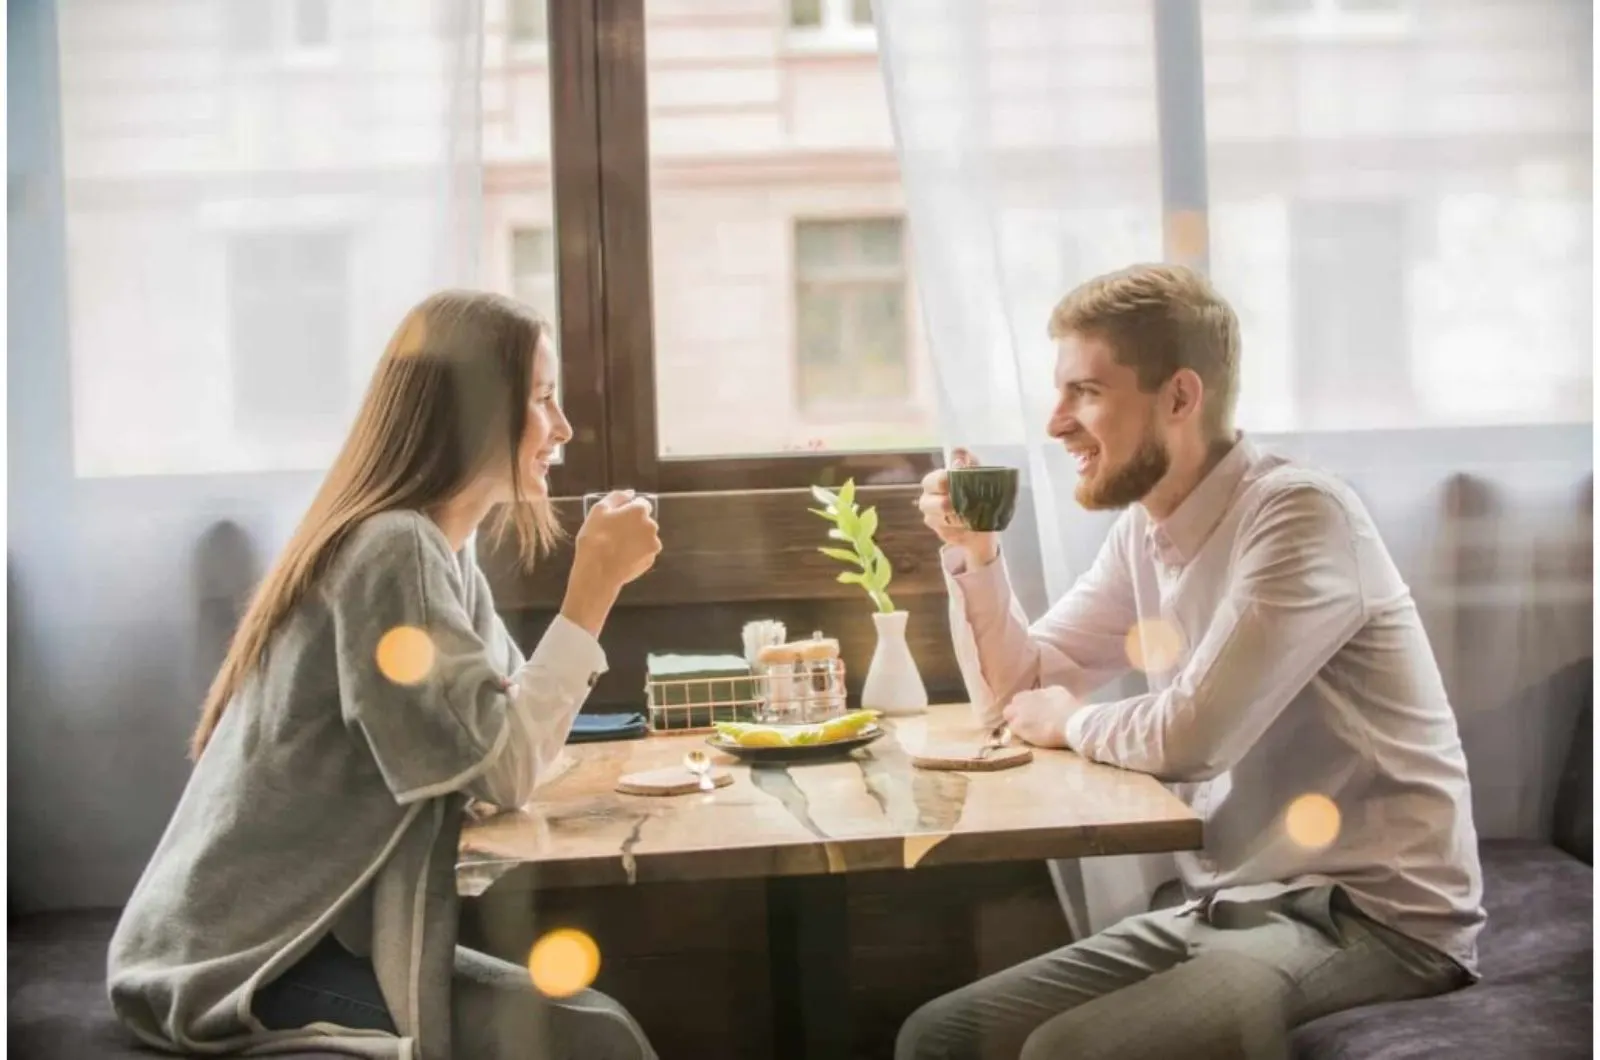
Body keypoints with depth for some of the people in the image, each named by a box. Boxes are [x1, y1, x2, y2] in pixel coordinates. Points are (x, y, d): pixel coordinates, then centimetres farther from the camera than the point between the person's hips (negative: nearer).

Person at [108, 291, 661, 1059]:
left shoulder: (446, 559, 11)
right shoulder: (392, 551, -18)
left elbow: (511, 737, 6)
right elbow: (504, 771, -21)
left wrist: (593, 588, 3)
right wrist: (593, 589, -18)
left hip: (313, 931, 9)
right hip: (237, 961, -9)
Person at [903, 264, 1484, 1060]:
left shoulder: (1300, 514, -18)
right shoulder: (1144, 531, 7)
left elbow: (1190, 737, -26)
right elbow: (1016, 693, 14)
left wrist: (1073, 723, -6)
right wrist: (974, 552, -1)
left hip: (1372, 918, -7)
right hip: (1228, 906, 8)